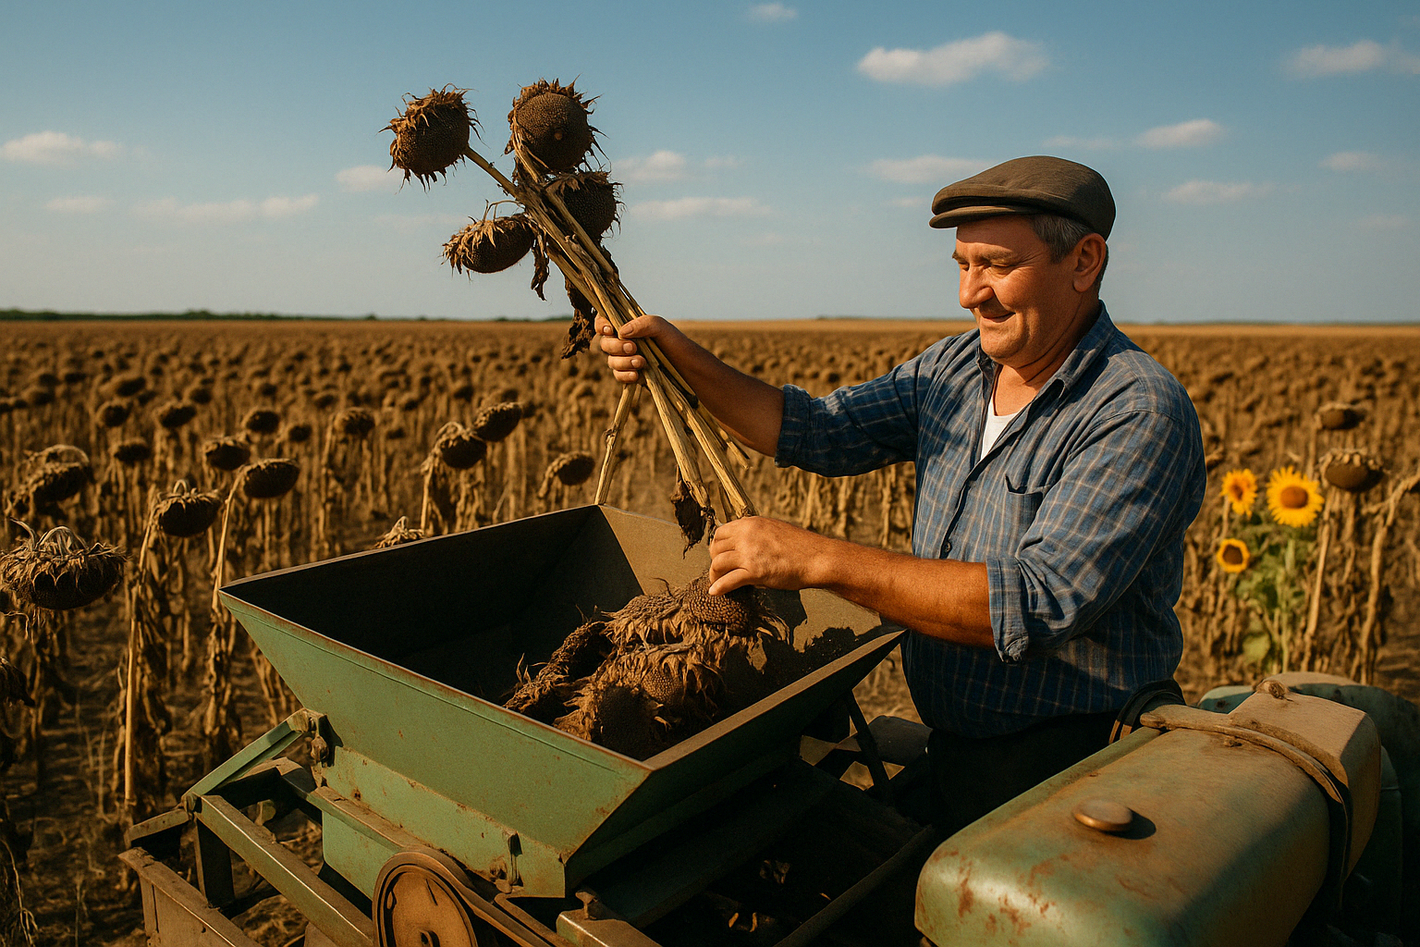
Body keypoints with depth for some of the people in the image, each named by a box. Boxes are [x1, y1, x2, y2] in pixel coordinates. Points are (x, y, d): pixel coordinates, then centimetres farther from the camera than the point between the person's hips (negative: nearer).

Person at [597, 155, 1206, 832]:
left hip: (1071, 772, -6)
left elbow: (1040, 602, -32)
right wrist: (681, 357, -11)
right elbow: (817, 432, 2)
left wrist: (816, 559, -35)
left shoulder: (1141, 415, -22)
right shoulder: (956, 367, 2)